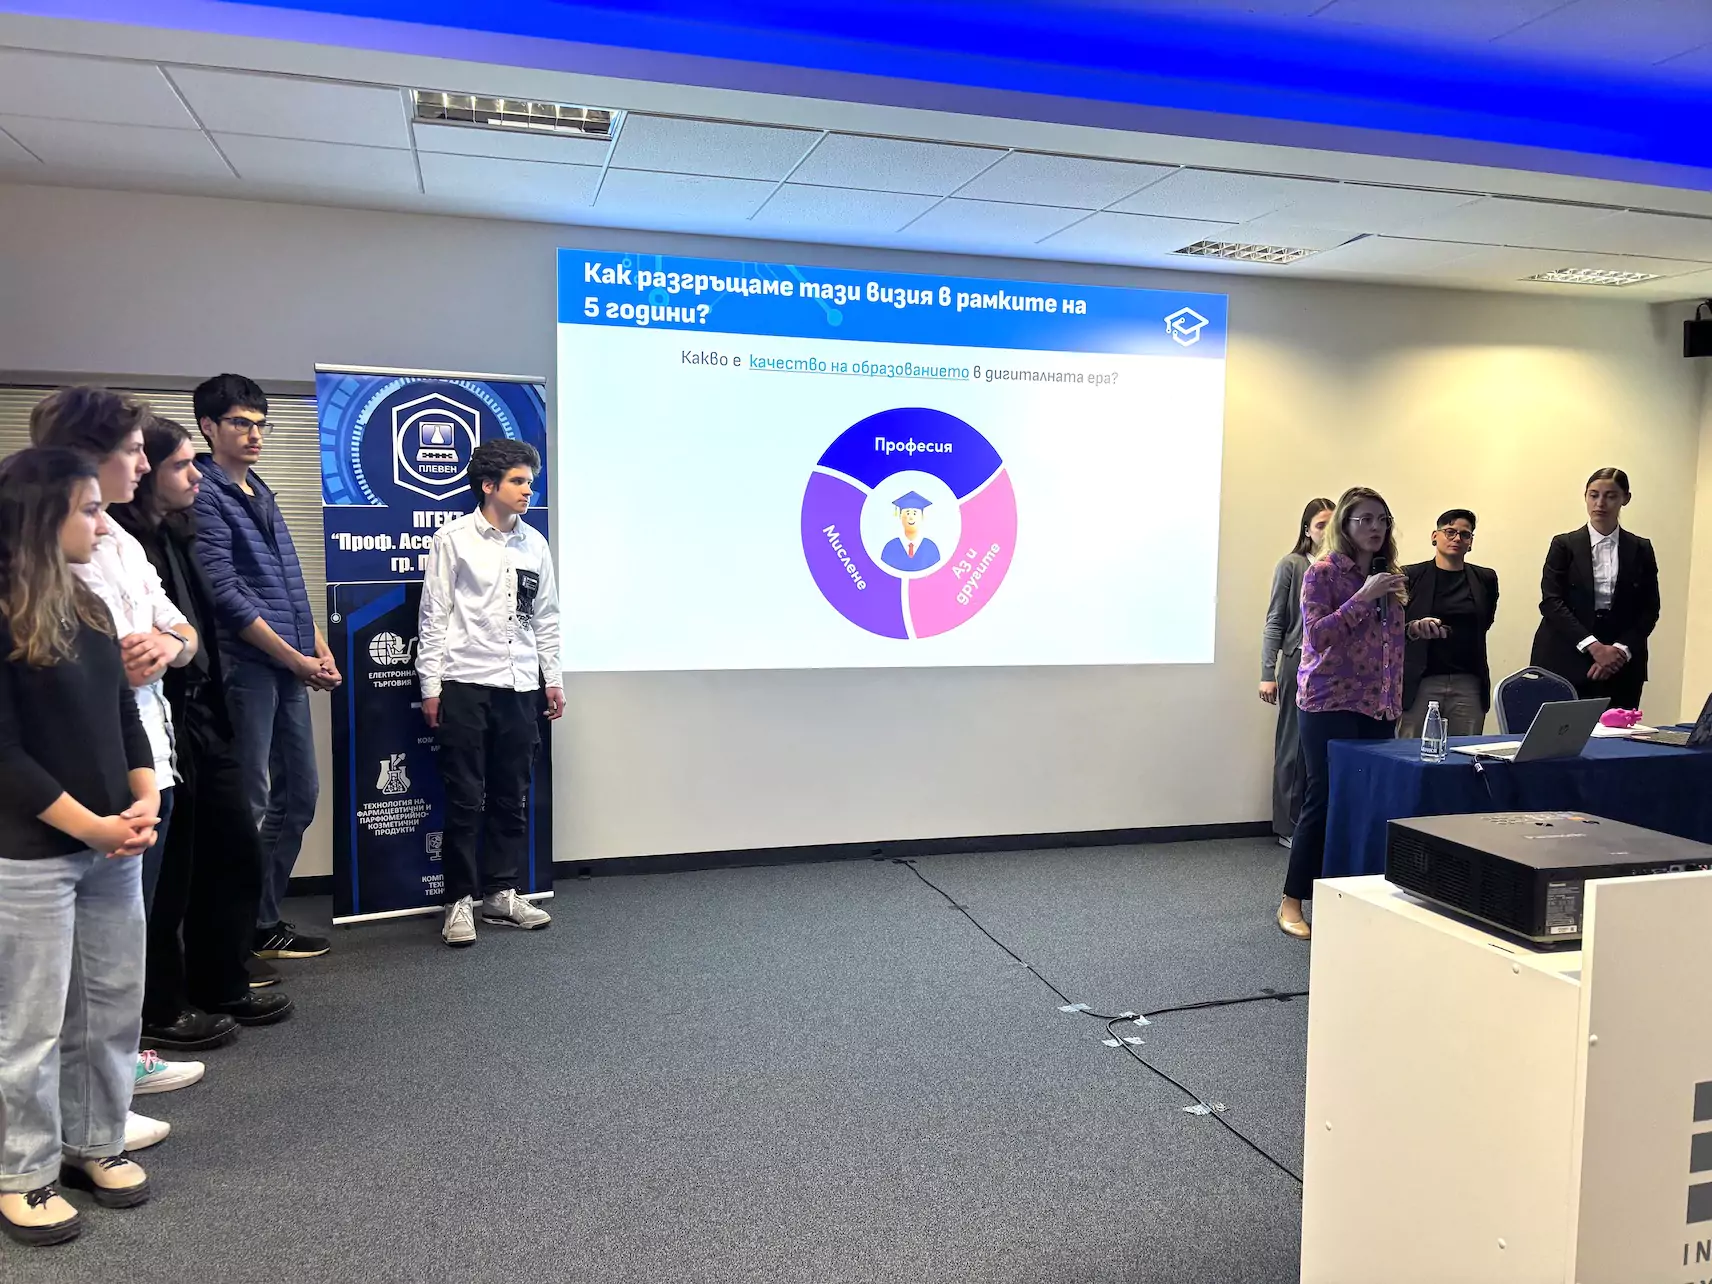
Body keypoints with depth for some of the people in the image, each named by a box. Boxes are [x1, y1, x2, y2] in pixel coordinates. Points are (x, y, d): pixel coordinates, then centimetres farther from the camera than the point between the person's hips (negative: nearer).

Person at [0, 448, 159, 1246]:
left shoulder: (90, 609, 9)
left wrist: (145, 802, -4)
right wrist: (90, 825, -15)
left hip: (113, 846, 7)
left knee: (114, 1004, 14)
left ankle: (95, 1144, 31)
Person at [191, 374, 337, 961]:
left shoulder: (260, 491, 18)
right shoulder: (205, 495, -8)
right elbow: (224, 594, -15)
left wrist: (318, 645, 8)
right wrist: (295, 658, -13)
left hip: (291, 667, 9)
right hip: (247, 666, -9)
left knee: (299, 793, 13)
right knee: (248, 804, -2)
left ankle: (265, 917, 25)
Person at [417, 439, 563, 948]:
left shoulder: (535, 543, 9)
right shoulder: (453, 538, -4)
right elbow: (434, 615, -4)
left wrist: (553, 678, 10)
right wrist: (431, 685, -8)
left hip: (520, 687, 5)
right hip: (466, 684, -4)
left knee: (512, 797, 9)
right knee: (465, 798, 0)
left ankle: (501, 893, 20)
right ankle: (459, 901, 10)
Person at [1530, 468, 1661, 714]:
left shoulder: (1641, 549, 10)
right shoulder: (1564, 545, 3)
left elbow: (1649, 610, 8)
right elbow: (1551, 602, -6)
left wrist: (1621, 650, -8)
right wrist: (1593, 646, -14)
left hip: (1621, 666, 2)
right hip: (1566, 663, -2)